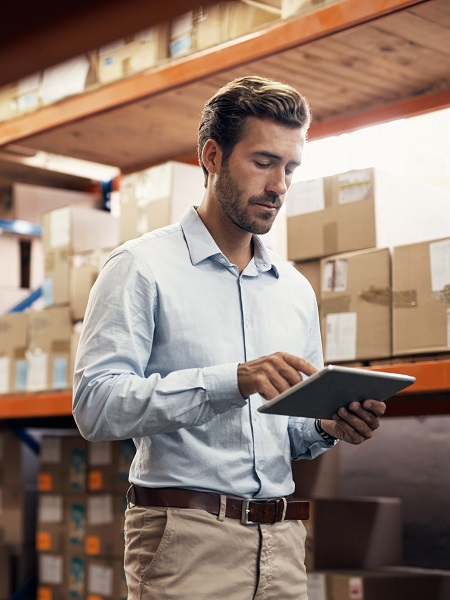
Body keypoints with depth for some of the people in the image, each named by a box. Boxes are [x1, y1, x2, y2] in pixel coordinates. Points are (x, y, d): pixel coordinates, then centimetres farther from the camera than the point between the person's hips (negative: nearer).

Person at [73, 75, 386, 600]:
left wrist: (328, 427, -2)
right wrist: (233, 381, -25)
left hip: (281, 539, 6)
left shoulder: (296, 290, 16)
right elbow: (95, 404, -15)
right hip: (184, 538, -5)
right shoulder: (143, 267, -3)